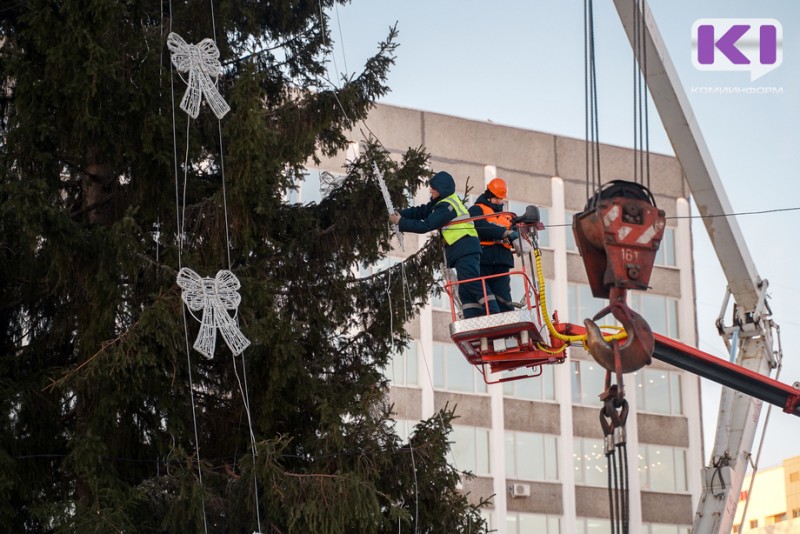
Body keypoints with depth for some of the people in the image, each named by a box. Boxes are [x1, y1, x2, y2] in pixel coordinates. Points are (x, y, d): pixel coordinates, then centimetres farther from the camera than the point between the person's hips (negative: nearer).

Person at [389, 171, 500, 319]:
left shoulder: (446, 206, -14)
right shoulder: (444, 202, 17)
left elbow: (425, 226, -16)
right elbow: (422, 211, 16)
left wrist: (400, 222, -8)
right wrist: (400, 214, 3)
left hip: (464, 250, -10)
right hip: (464, 251, 10)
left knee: (474, 284, -19)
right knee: (466, 291, 4)